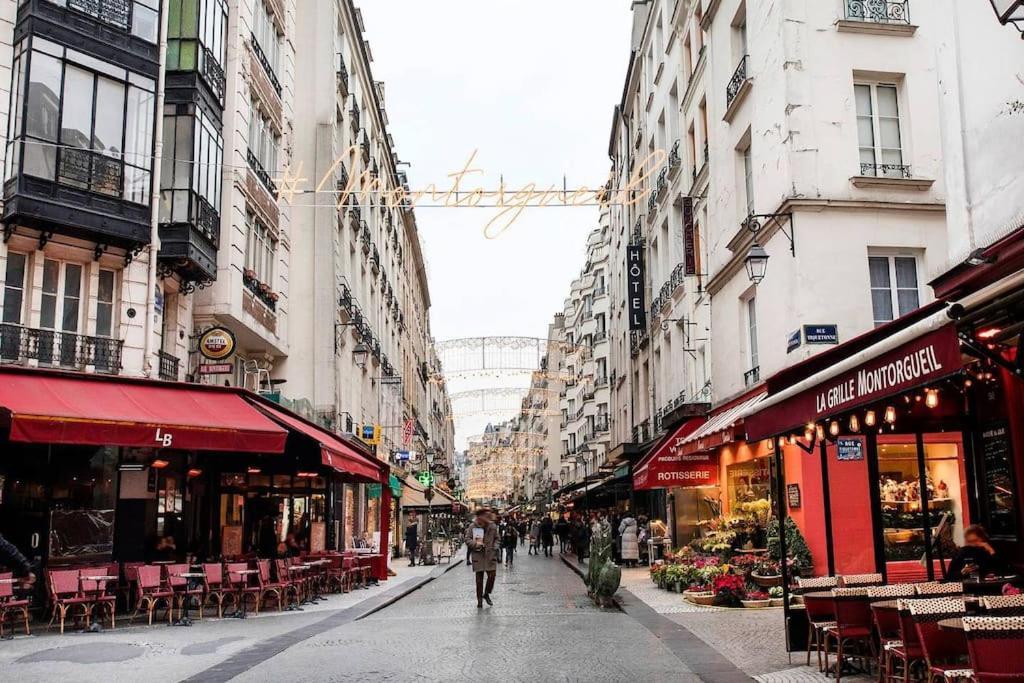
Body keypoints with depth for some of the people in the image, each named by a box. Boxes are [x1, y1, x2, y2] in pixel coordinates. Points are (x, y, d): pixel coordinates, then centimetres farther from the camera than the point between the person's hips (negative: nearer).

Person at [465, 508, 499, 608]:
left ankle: (486, 594, 20)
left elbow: (496, 538, 18)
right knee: (479, 578, 3)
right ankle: (479, 600, 15)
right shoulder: (472, 527, -4)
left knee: (492, 575, -5)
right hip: (478, 555, -2)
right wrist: (476, 544, -16)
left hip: (490, 554, 2)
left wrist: (495, 547, 2)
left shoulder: (493, 526, 5)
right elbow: (467, 539, -2)